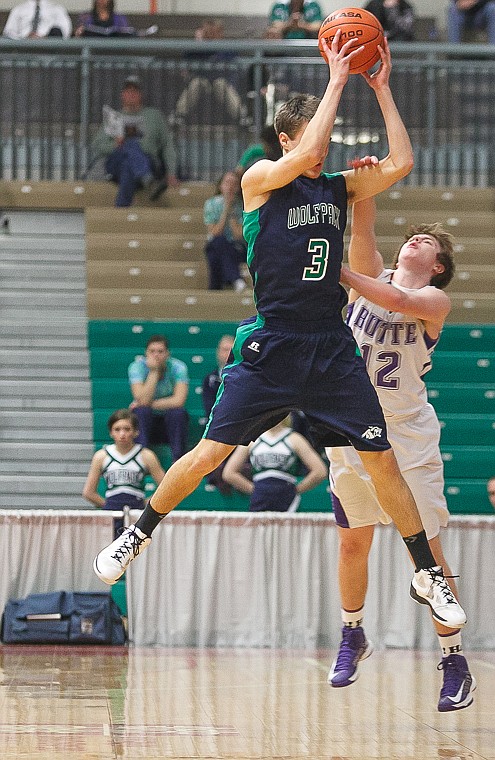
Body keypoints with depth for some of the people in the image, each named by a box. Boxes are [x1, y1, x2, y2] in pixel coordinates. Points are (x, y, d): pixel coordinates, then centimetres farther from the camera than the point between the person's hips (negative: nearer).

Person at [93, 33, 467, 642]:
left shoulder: (338, 188, 11)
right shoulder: (260, 179, -2)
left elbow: (399, 164, -1)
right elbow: (305, 154, -21)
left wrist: (381, 90, 0)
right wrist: (335, 82, -15)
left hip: (331, 349, 4)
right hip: (271, 347, -3)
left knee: (381, 458, 1)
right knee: (210, 452, -5)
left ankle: (428, 576, 9)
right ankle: (139, 534, 16)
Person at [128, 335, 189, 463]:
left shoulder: (178, 367, -12)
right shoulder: (137, 366, -12)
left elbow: (179, 401, -24)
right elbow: (143, 400, -26)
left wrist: (150, 404, -22)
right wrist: (153, 371, -28)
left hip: (171, 423, 0)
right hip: (146, 420, 0)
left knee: (178, 412, -30)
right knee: (141, 411, -30)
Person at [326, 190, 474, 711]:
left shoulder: (435, 300, -4)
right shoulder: (372, 276, 6)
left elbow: (398, 301, -25)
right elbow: (362, 227, -10)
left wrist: (341, 273, -24)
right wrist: (364, 186, -26)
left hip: (408, 434, -3)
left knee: (426, 549, -6)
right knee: (353, 544, 11)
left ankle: (454, 662, 1)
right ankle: (352, 636, 32)